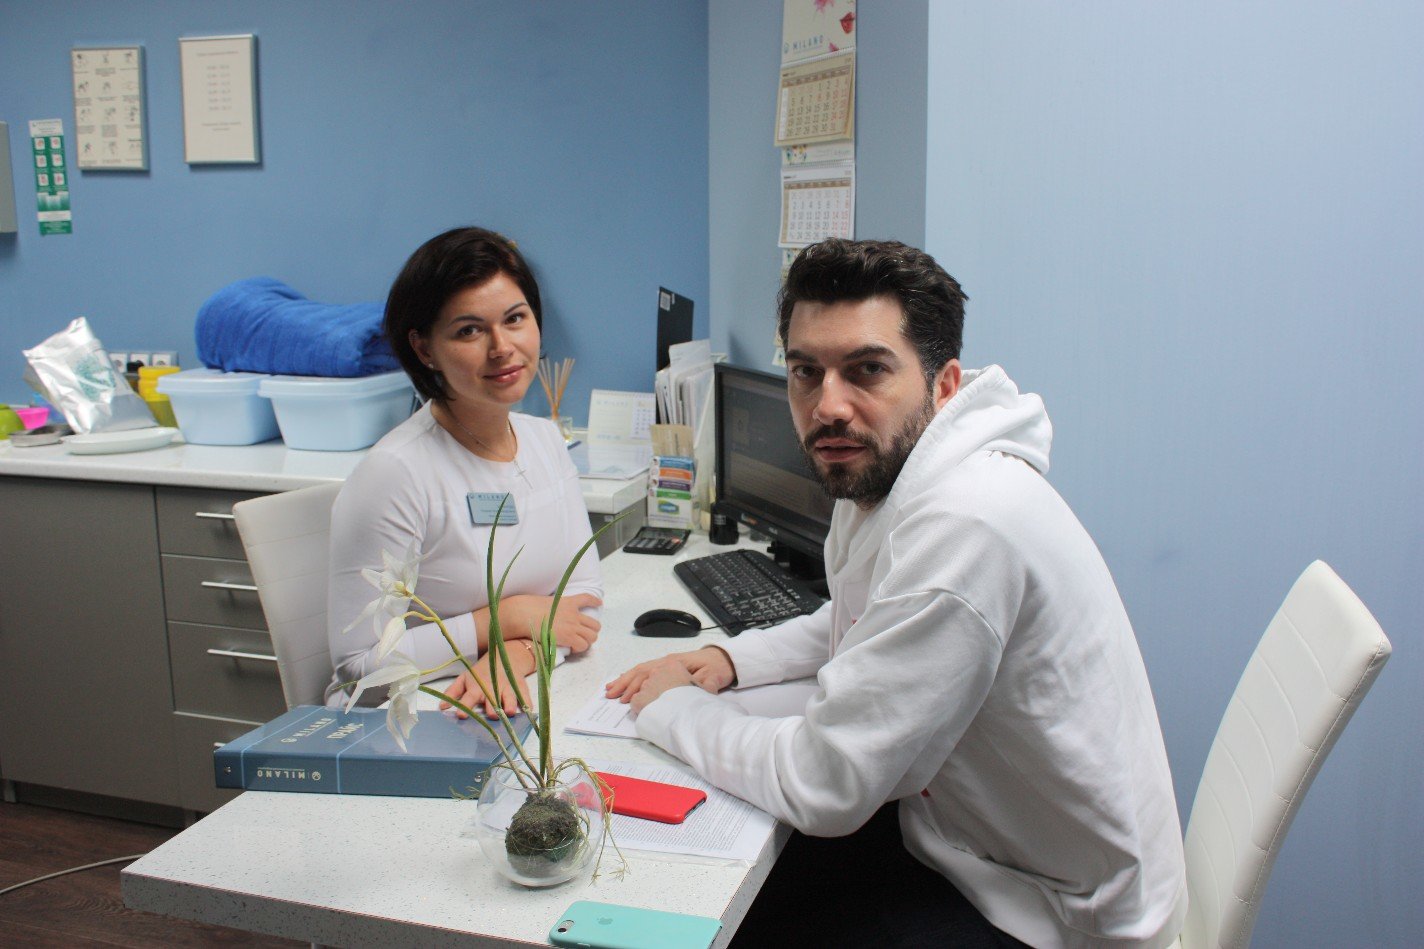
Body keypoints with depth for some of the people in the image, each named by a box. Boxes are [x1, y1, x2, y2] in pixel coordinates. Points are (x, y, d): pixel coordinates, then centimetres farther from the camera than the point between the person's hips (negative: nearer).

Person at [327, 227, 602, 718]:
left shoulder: (547, 441, 5)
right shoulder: (393, 473, -16)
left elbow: (584, 592, 3)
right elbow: (357, 660, -16)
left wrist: (516, 656, -16)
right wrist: (507, 619, -16)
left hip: (521, 708, 6)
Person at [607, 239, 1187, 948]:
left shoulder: (966, 525, -33)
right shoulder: (872, 478, -3)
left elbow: (822, 787, -27)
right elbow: (850, 623, 19)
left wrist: (670, 707, -11)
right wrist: (729, 661, 2)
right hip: (961, 827, 8)